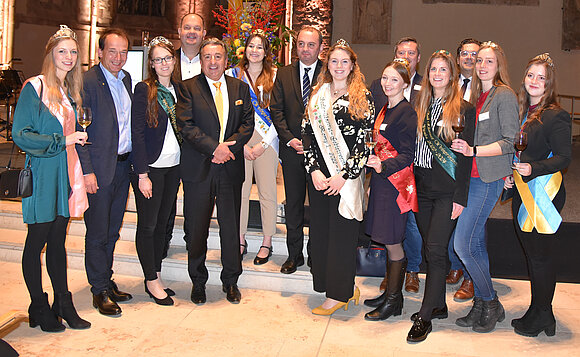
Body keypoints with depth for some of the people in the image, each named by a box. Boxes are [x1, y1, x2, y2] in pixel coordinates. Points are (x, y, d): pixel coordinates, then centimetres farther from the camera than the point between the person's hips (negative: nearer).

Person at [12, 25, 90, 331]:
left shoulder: (70, 91, 13)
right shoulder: (35, 87, -8)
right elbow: (20, 134, -13)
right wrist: (63, 140, -14)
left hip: (66, 171, 6)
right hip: (43, 173, -6)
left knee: (58, 240, 12)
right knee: (37, 241, 5)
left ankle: (63, 305, 20)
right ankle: (39, 309, 18)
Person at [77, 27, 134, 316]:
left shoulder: (126, 78, 12)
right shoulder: (87, 82, -11)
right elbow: (78, 130, -13)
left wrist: (134, 161, 8)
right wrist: (86, 171, -17)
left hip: (123, 165, 7)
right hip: (99, 168, -7)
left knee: (112, 231, 16)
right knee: (98, 232, 4)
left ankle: (106, 281, 29)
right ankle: (100, 291, 16)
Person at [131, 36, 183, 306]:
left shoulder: (178, 89, 9)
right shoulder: (144, 89, -7)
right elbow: (137, 132, -11)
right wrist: (142, 174, -15)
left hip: (173, 166, 6)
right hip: (150, 167, -5)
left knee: (162, 223, 13)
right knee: (148, 225, 3)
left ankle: (156, 277, 24)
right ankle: (151, 281, 15)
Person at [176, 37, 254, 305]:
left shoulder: (240, 88, 11)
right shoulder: (188, 88, 2)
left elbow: (248, 123, 5)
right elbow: (186, 125, -8)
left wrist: (229, 145, -12)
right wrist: (214, 147, -17)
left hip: (231, 168, 2)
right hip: (198, 170, -2)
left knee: (231, 227, 8)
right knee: (197, 229, 6)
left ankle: (230, 281, 24)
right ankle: (198, 282, 24)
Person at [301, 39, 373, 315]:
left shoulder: (362, 98, 0)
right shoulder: (317, 95, 12)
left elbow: (365, 140, -7)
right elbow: (307, 134, 6)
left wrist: (344, 175, -13)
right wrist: (314, 170, -6)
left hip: (347, 176, -5)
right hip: (318, 175, 5)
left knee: (342, 232, -1)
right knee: (320, 229, 7)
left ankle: (339, 294, 13)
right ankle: (347, 286, 23)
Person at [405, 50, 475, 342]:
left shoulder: (464, 110, -3)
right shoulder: (420, 105, 12)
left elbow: (465, 156, -6)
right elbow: (413, 146, 12)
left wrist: (460, 197, -11)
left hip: (447, 189, -5)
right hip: (422, 187, 5)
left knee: (435, 249, -8)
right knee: (431, 249, 10)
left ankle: (425, 317, 0)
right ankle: (438, 305, 24)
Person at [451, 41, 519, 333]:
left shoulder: (504, 96, -6)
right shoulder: (477, 95, 17)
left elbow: (511, 142, -12)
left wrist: (473, 150, -20)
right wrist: (464, 147, 3)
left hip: (489, 178, -7)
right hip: (472, 175, 8)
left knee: (463, 244, -9)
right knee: (475, 243, 9)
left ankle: (491, 304, 8)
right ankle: (481, 304, 19)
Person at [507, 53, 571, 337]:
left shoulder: (556, 116, -12)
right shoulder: (522, 112, 12)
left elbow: (564, 157, -16)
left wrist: (533, 168, -28)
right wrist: (509, 175, 10)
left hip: (544, 194, -8)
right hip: (522, 192, 8)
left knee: (541, 254, 1)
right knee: (531, 253, 15)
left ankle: (541, 315, 15)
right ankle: (538, 313, 27)